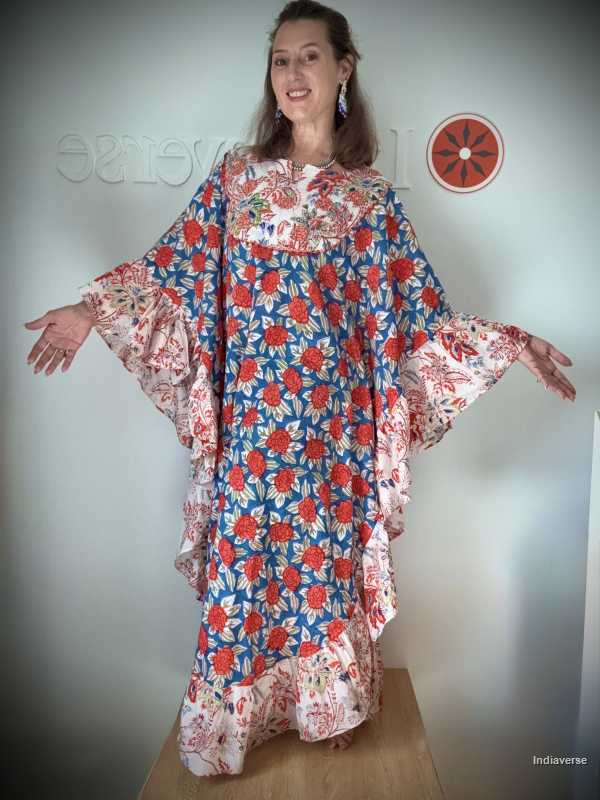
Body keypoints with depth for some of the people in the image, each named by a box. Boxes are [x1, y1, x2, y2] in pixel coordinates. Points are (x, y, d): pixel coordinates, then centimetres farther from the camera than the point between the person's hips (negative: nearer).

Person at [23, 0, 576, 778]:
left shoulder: (371, 197, 2)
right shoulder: (236, 174, 5)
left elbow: (419, 311, 2)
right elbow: (176, 270, 3)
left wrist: (512, 346, -4)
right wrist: (92, 309, -6)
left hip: (332, 416, 0)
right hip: (251, 414, 1)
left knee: (328, 553, 11)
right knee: (246, 555, 8)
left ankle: (329, 701, 34)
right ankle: (235, 716, 29)